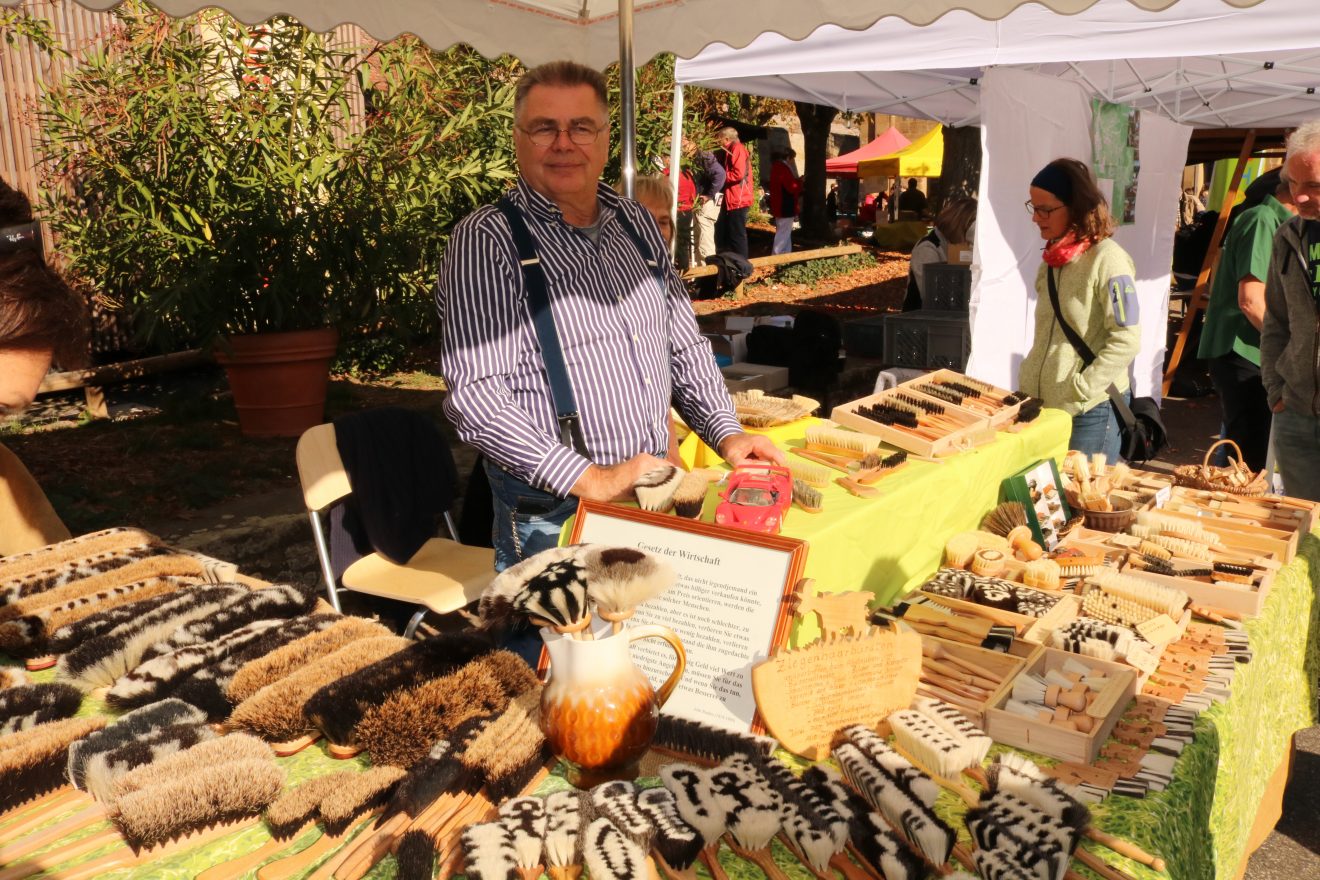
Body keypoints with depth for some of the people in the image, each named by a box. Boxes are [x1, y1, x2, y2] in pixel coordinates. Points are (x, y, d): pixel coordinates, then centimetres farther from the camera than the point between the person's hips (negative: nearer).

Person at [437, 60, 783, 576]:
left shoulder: (636, 224, 9)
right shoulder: (486, 242, -13)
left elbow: (684, 344, 16)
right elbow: (473, 396, -20)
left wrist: (725, 433, 3)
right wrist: (592, 480, -23)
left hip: (656, 490, 6)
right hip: (551, 511, -6)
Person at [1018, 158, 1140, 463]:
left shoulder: (1107, 260, -12)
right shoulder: (1055, 256, 10)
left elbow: (1127, 341, -17)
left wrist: (1077, 393, -18)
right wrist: (1029, 380, 7)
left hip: (1090, 412, -7)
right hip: (1044, 403, 7)